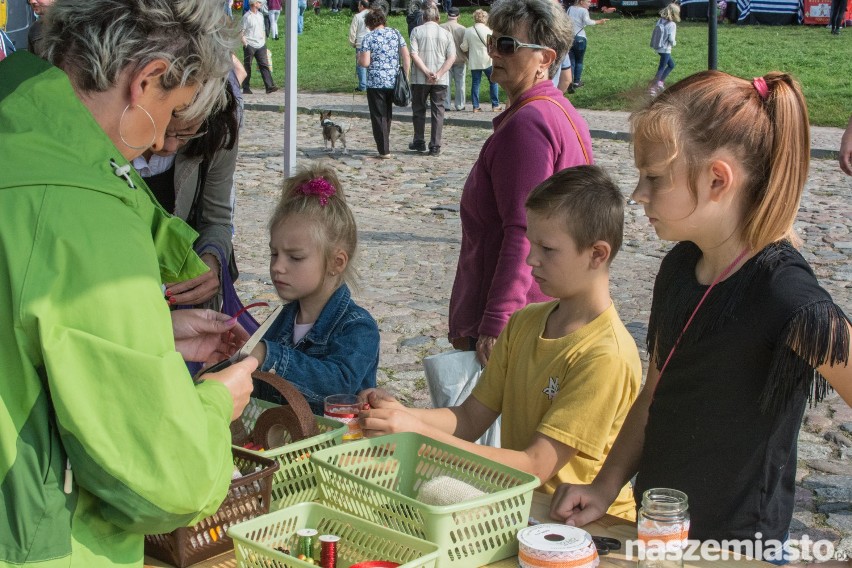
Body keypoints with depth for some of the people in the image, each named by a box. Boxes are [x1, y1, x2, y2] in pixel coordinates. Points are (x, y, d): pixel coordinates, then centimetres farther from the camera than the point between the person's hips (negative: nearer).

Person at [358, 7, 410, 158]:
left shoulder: (368, 38, -7)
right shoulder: (395, 33, 5)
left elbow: (365, 62, -13)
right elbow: (406, 56, 2)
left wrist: (359, 58, 9)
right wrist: (405, 77, 8)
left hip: (376, 83, -4)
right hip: (394, 81, 4)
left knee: (378, 116, 3)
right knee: (388, 115, 19)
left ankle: (384, 150, 1)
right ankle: (384, 145, 29)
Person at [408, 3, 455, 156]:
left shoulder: (417, 31, -1)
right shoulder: (446, 33, 4)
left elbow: (414, 55, -12)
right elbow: (452, 57, -6)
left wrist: (427, 72, -13)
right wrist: (439, 74, -11)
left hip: (420, 79, -1)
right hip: (441, 80, 1)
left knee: (419, 110, 14)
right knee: (438, 111, 5)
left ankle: (419, 142, 21)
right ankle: (435, 147, 2)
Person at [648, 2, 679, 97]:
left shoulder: (660, 21, 1)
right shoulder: (672, 24, -18)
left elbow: (655, 33, 3)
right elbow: (671, 39, -20)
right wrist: (674, 43, 1)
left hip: (658, 47, 7)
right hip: (665, 49, -7)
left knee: (671, 65, 23)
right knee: (662, 68, 2)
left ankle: (660, 82, 22)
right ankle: (652, 88, 1)